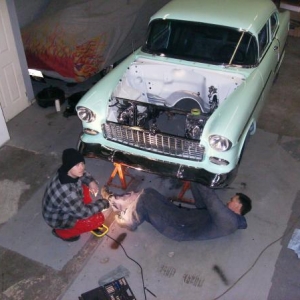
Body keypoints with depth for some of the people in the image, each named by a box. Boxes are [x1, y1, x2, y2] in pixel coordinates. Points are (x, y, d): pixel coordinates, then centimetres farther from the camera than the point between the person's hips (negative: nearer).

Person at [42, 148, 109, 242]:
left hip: (61, 208, 8)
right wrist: (103, 203, -15)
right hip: (58, 220, -8)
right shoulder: (68, 193, -41)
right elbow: (83, 213, -27)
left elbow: (82, 174, 7)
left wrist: (91, 181, -13)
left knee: (84, 187, 7)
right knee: (98, 219, -10)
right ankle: (62, 232, 6)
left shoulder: (65, 173, -17)